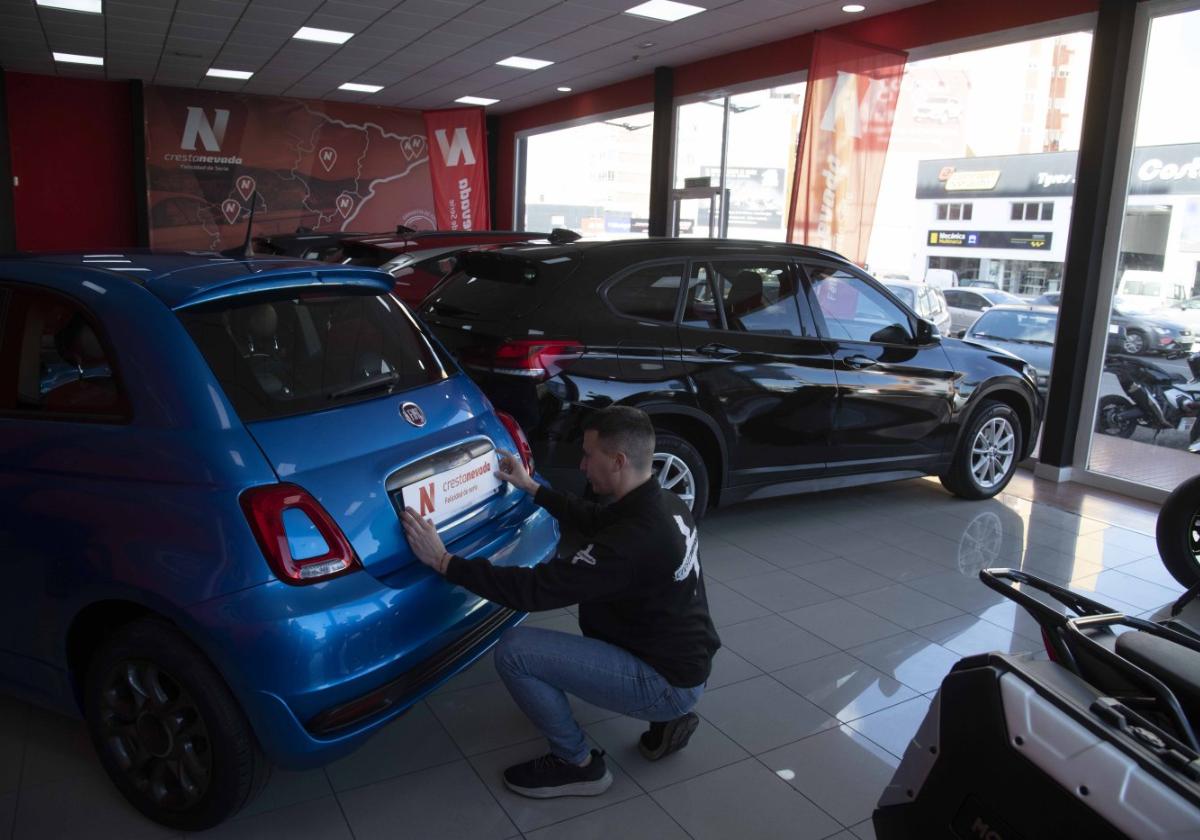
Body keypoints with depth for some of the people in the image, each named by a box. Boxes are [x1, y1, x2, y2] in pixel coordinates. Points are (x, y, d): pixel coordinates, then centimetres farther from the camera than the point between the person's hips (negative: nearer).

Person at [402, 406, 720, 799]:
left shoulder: (636, 539, -30)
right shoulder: (665, 504, -1)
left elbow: (535, 590, -28)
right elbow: (592, 520, 18)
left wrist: (443, 560, -22)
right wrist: (530, 486, 22)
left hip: (668, 683, -9)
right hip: (687, 662, 9)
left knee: (514, 650, -16)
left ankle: (579, 764, 5)